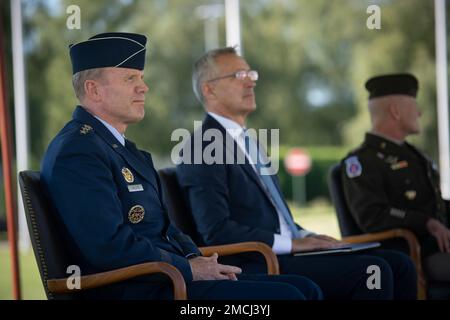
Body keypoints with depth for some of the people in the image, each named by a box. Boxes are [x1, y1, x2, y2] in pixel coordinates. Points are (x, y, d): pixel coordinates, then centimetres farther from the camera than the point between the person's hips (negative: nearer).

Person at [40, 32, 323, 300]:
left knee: (306, 289, -1)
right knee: (285, 296, -20)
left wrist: (194, 257, 4)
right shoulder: (77, 151, -12)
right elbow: (109, 245, -20)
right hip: (135, 289, -10)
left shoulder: (125, 149, 21)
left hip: (166, 277, 10)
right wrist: (189, 268, -14)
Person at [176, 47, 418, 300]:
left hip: (285, 252, 9)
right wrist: (292, 243, -17)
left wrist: (306, 237, 6)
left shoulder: (248, 142, 23)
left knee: (399, 264, -4)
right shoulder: (201, 148, -8)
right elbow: (217, 231, -18)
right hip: (258, 266, -9)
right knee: (373, 271, -23)